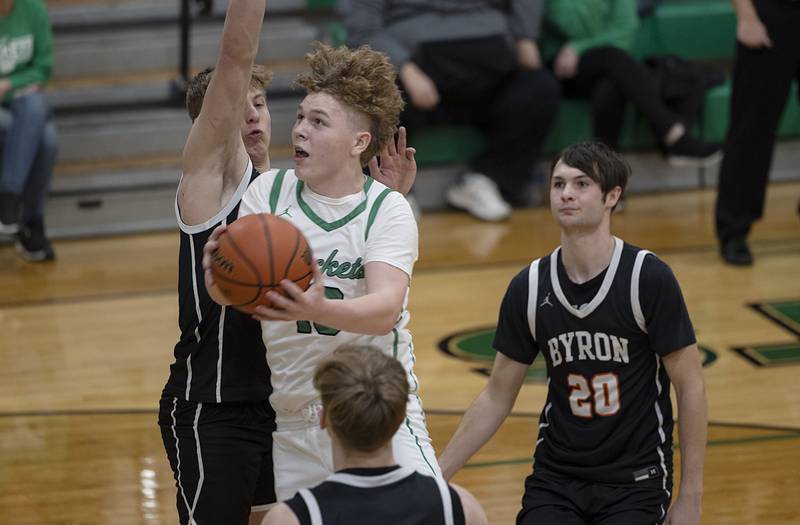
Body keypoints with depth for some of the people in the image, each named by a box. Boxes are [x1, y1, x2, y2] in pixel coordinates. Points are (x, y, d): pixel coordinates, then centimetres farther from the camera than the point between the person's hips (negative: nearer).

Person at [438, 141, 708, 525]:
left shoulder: (649, 278, -11)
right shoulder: (529, 288, -1)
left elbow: (690, 386, -6)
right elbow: (497, 396, 8)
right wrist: (436, 476, 5)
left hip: (634, 483, -3)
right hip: (554, 481, 3)